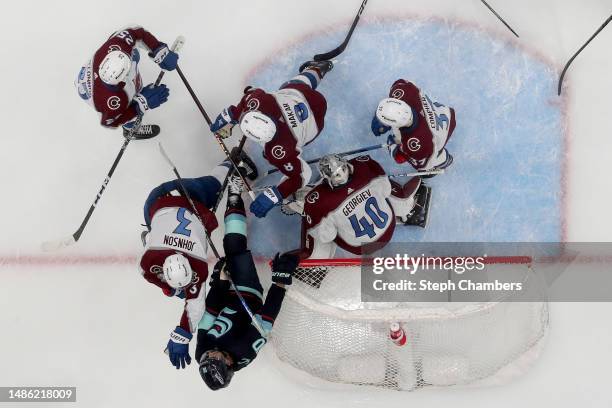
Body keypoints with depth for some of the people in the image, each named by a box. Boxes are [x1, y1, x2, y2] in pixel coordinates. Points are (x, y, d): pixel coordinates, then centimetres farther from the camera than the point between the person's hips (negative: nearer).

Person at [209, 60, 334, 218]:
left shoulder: (279, 151, -47)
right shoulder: (257, 99, -39)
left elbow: (300, 176, -37)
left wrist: (272, 197, -37)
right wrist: (229, 117, -7)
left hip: (312, 125, -3)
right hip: (297, 92, 3)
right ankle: (316, 69, 67)